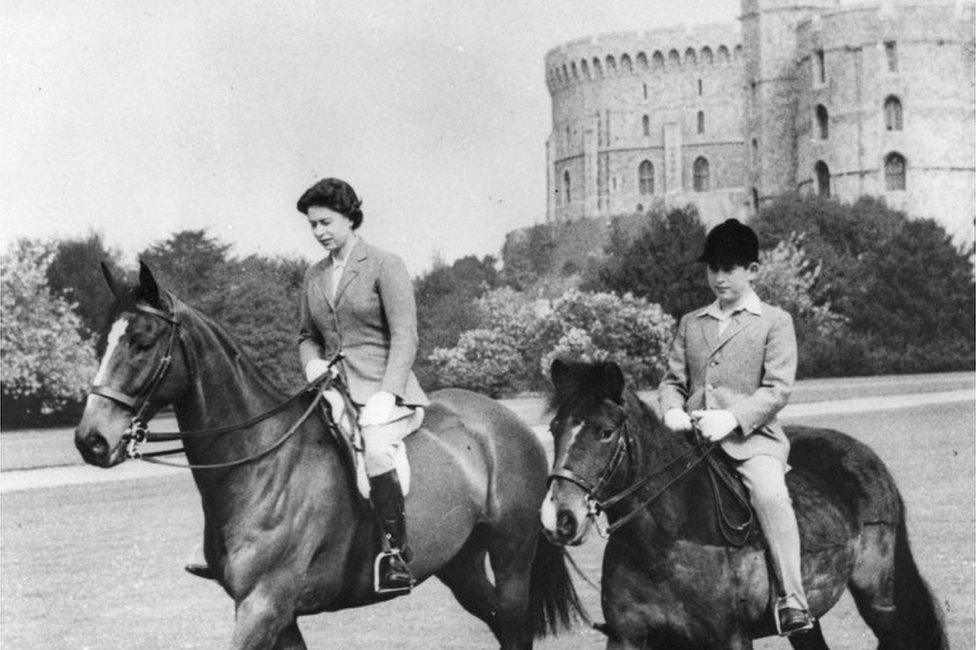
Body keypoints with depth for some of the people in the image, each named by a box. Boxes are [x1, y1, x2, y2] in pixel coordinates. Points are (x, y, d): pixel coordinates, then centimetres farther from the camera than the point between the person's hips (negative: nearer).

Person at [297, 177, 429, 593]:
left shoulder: (384, 266, -1)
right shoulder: (314, 277, 17)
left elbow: (404, 338, -8)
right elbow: (307, 335, 27)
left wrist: (385, 396, -20)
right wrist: (312, 362, 2)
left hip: (384, 391, -7)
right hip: (334, 391, 7)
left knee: (374, 449, -35)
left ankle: (398, 556, -30)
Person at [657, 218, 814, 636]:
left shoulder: (775, 321, 5)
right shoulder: (691, 324, 19)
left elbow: (777, 389, -4)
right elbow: (673, 380, 17)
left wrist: (733, 417, -19)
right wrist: (672, 410, -7)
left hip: (753, 437, -5)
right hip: (694, 436, 5)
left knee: (769, 492, -32)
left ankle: (792, 601, -29)